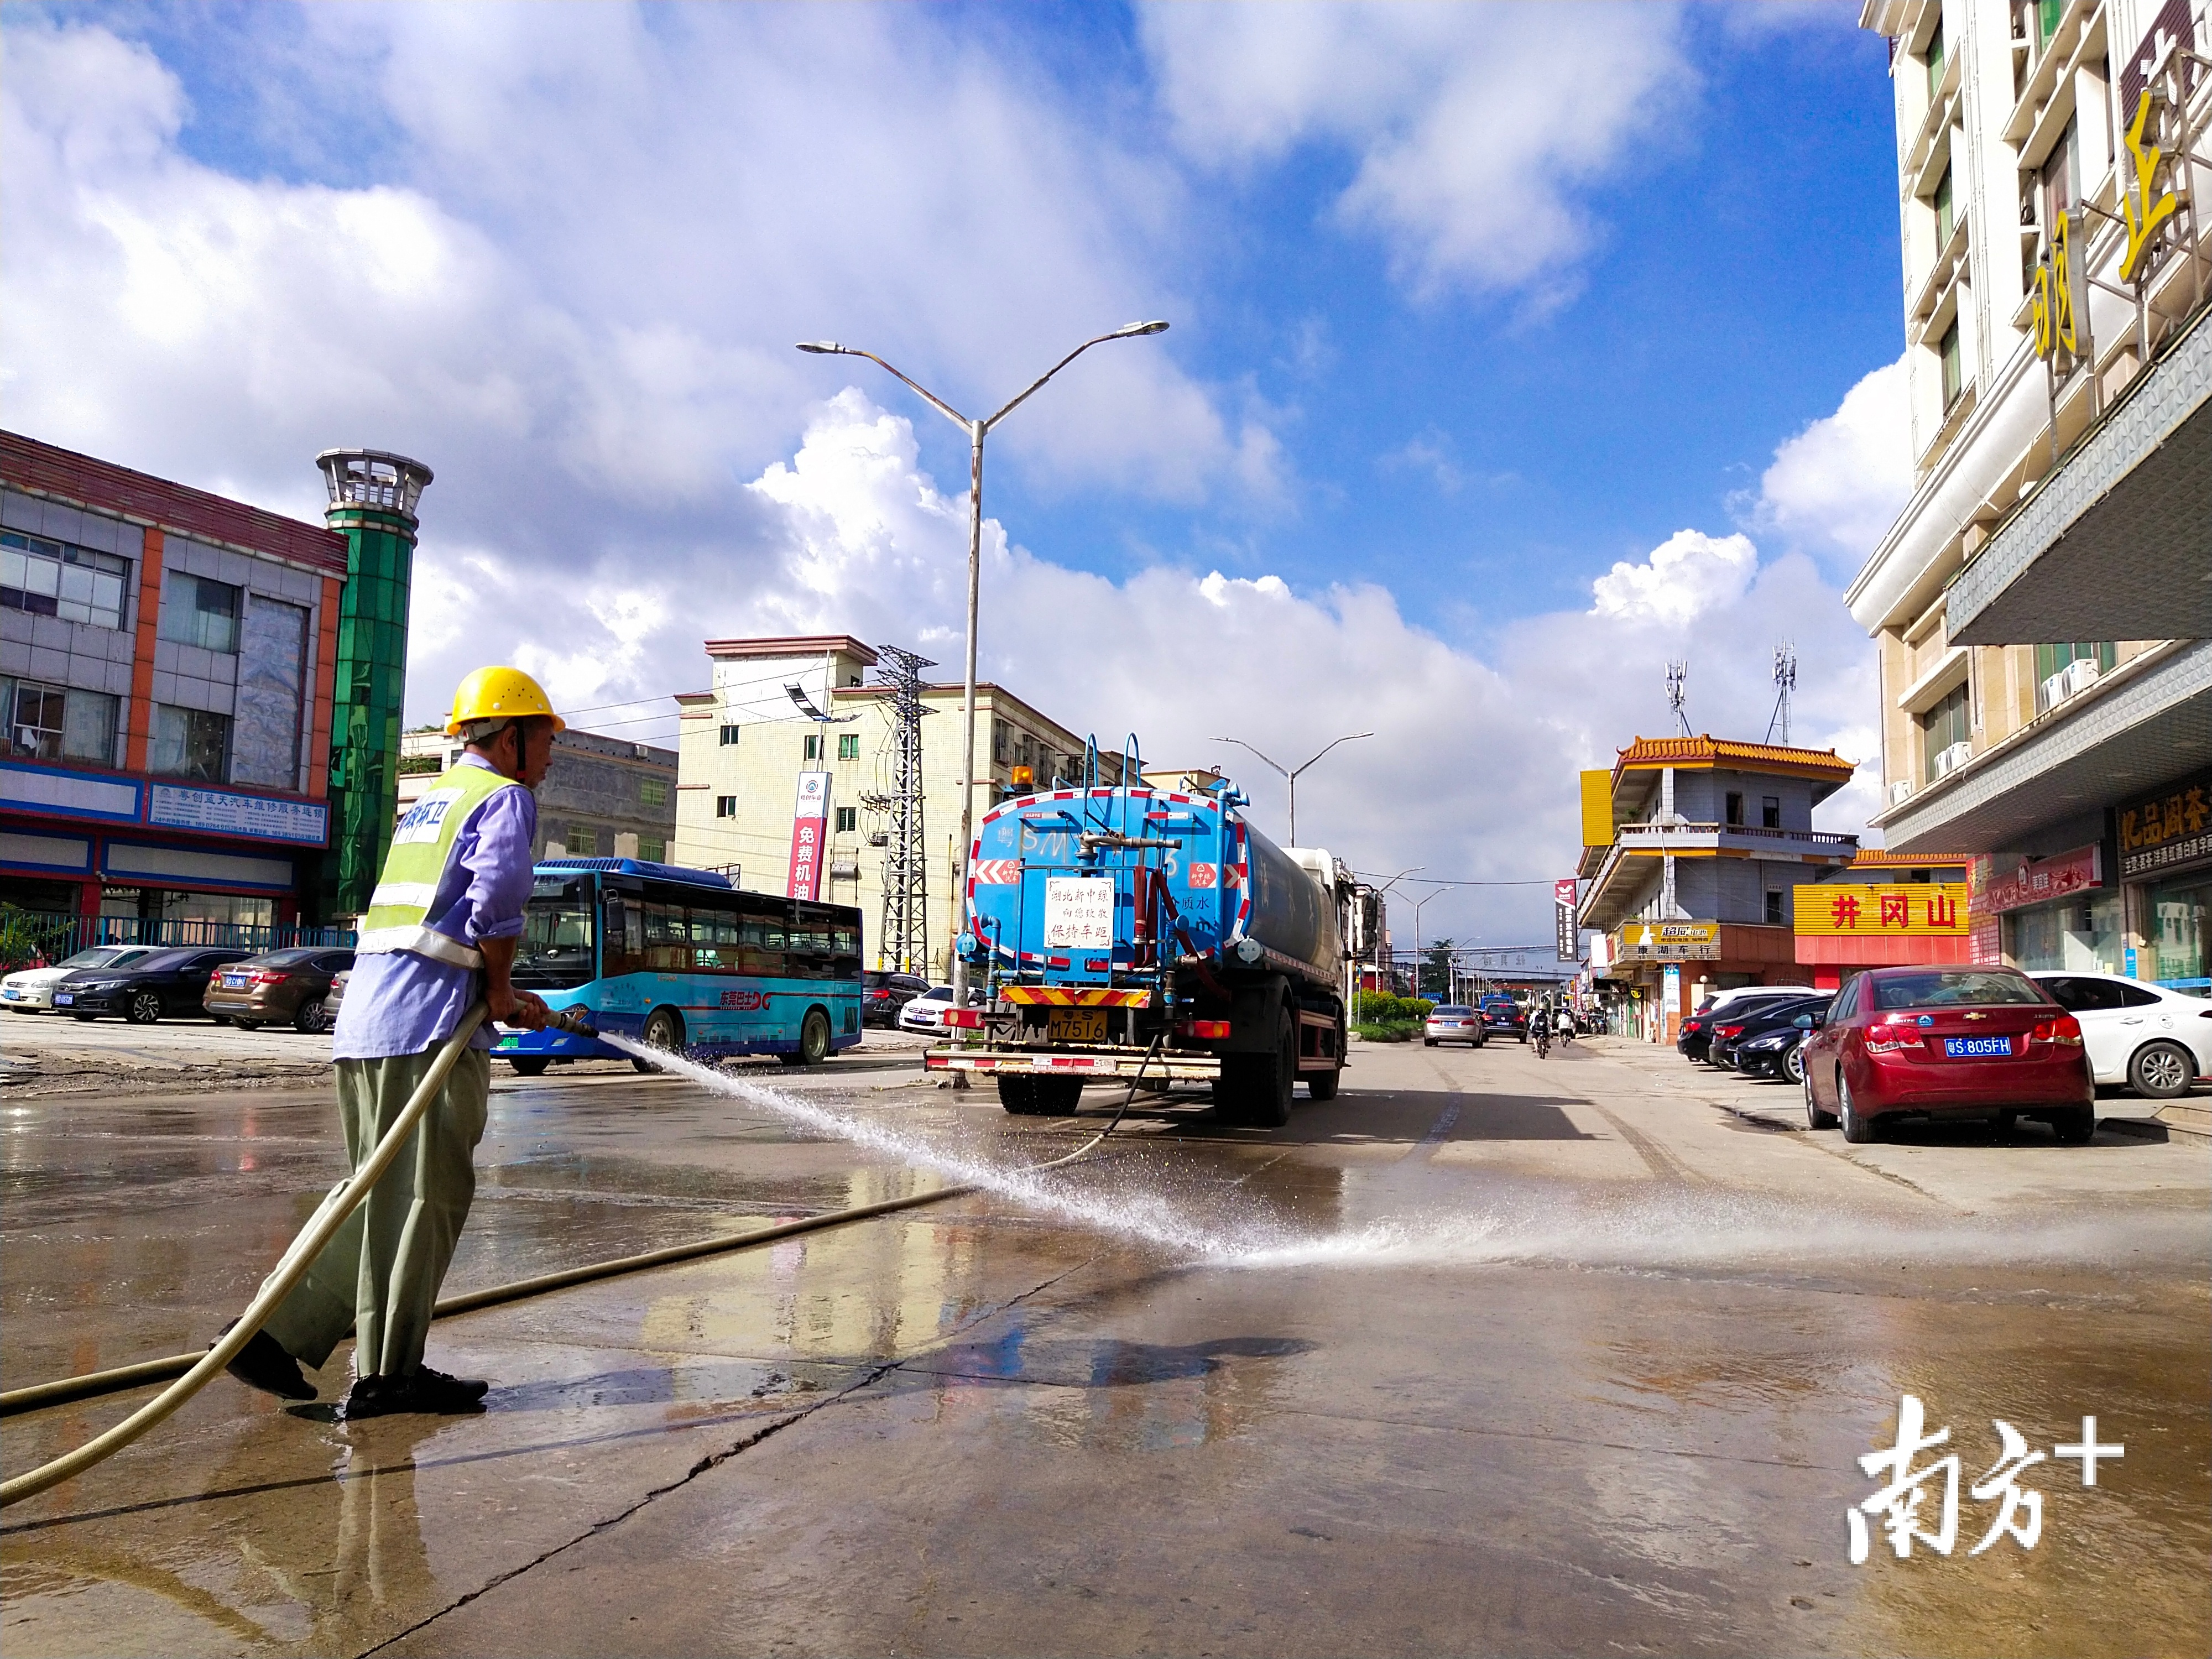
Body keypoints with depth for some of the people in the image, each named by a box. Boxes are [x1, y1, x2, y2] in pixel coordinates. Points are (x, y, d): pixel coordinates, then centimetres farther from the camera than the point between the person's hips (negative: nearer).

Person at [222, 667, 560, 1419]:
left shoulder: (430, 799, 26)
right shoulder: (506, 797, -2)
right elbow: (495, 902, -19)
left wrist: (501, 993, 21)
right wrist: (500, 990, -4)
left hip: (365, 1019, 9)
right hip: (431, 1025, -9)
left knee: (381, 1197, 16)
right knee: (426, 1197, -1)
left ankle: (275, 1332, 14)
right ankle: (387, 1374, 5)